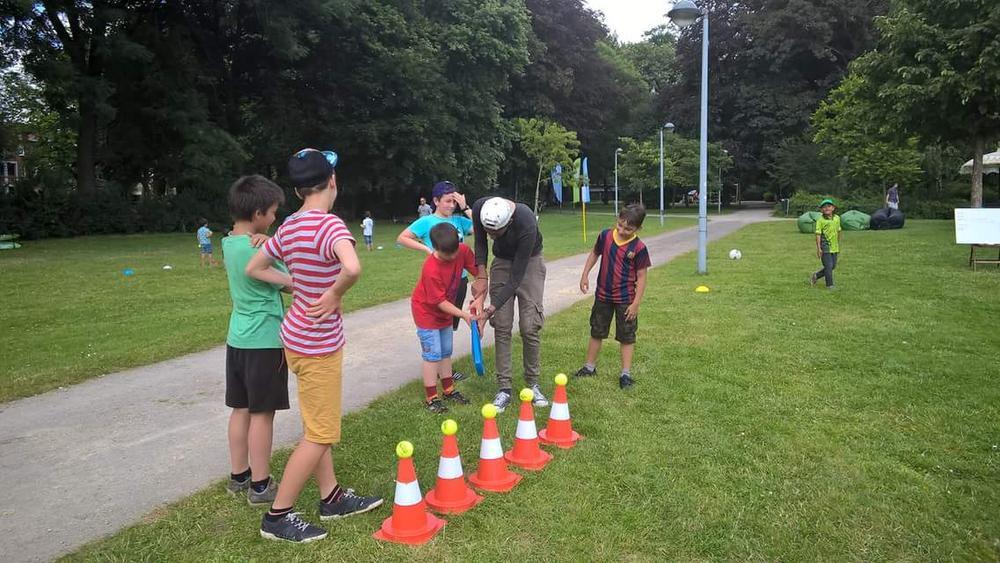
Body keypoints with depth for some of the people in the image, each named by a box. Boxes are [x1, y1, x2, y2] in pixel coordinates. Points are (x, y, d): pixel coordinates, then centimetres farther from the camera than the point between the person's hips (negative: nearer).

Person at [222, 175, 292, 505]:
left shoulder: (228, 243, 6)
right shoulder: (258, 249, -19)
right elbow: (292, 283, -9)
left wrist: (265, 241, -16)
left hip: (237, 339, 8)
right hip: (264, 342, -8)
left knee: (241, 410, 15)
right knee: (262, 414, 2)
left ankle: (239, 476, 27)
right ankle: (260, 486, 12)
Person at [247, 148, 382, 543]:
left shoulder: (289, 227, 3)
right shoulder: (329, 224, -22)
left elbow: (254, 269, 14)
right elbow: (352, 268, -42)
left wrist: (298, 285, 7)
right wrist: (334, 295, -22)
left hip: (299, 334, 9)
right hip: (318, 343, -9)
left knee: (316, 426, 19)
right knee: (320, 434, 5)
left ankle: (332, 498, 33)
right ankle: (277, 516, 15)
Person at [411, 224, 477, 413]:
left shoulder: (463, 251, -19)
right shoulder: (431, 269, -35)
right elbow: (439, 301, -27)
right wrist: (463, 315, -27)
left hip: (445, 310, 6)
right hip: (427, 311, -6)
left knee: (446, 352, 16)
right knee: (432, 354, -5)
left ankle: (449, 390, 29)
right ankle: (431, 398, 5)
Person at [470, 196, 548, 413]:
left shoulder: (526, 224, -39)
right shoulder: (480, 208, -26)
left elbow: (516, 278, -32)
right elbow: (481, 243, -3)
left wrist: (491, 308, -33)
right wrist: (481, 276, -12)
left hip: (529, 262, -3)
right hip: (502, 261, 3)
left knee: (530, 327, -8)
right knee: (502, 327, -3)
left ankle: (532, 384, 9)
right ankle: (504, 388, 4)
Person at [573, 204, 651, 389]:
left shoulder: (639, 248, -15)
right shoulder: (605, 236, -6)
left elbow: (641, 276, -11)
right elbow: (595, 254, 12)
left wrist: (636, 303, -14)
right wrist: (585, 275, 5)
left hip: (625, 299, -4)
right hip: (603, 295, 4)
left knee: (627, 336, 6)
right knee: (597, 332, 16)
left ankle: (626, 373, 15)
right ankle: (589, 366, 31)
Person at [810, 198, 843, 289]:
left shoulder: (837, 218, 7)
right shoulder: (820, 220, -10)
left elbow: (838, 232, 17)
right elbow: (818, 234, -11)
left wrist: (839, 245, 19)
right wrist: (818, 248, -16)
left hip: (834, 247, 6)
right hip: (825, 246, -6)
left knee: (833, 266, 14)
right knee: (829, 266, -4)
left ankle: (815, 275, 32)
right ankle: (830, 285, 6)